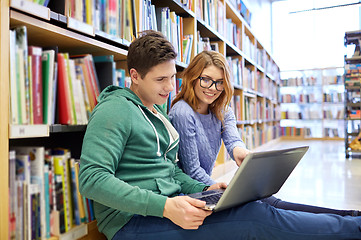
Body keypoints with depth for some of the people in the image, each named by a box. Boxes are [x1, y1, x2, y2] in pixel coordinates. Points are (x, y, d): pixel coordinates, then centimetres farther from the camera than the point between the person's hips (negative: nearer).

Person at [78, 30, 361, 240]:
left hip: (169, 204, 9)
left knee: (262, 203, -7)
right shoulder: (115, 110, -11)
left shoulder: (157, 113, 18)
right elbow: (92, 179, -21)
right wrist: (164, 207, -29)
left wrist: (204, 190, 3)